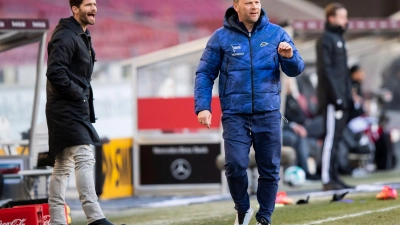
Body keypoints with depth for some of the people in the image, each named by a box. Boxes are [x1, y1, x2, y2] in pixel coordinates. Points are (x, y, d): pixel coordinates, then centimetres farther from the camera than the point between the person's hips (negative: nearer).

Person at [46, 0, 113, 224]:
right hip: (66, 109, -11)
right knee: (84, 159, -18)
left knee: (63, 166, 11)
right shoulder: (65, 36, -13)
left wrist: (85, 96, 10)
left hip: (77, 110, 11)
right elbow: (55, 72, -23)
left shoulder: (83, 37, 18)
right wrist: (78, 94, -16)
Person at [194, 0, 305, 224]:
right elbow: (205, 74, 4)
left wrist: (289, 57, -17)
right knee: (235, 165, -12)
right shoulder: (221, 37, 1)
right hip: (235, 114, -2)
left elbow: (296, 70, 5)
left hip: (268, 113, 2)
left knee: (270, 169, 4)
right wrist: (203, 106, -6)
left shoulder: (276, 33, 5)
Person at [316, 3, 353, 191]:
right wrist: (337, 97, -18)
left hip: (340, 97, 9)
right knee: (331, 137, -10)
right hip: (331, 99, -9)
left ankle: (334, 177, 12)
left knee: (336, 138, 9)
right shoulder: (325, 40, -9)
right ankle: (327, 179, -10)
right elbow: (326, 70, -15)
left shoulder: (339, 39, 20)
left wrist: (348, 96, 17)